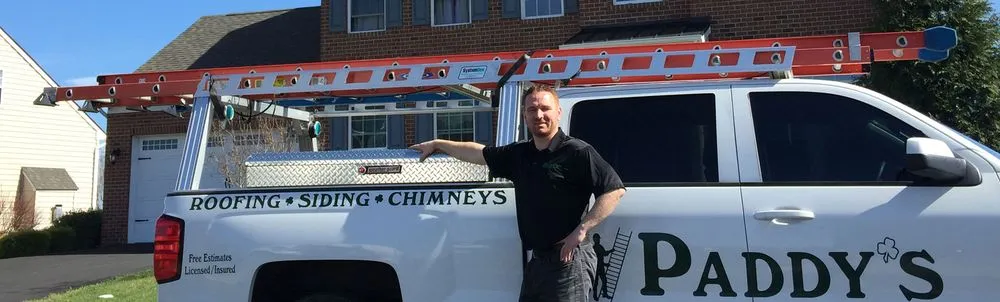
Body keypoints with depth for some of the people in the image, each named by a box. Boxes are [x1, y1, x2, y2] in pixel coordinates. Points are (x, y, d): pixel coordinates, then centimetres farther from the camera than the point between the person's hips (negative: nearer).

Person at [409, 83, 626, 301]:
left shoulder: (578, 152, -12)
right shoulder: (519, 153, 11)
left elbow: (614, 190, -17)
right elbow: (480, 153, 24)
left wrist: (581, 230, -21)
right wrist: (438, 144, 31)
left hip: (569, 259, -8)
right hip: (537, 260, 8)